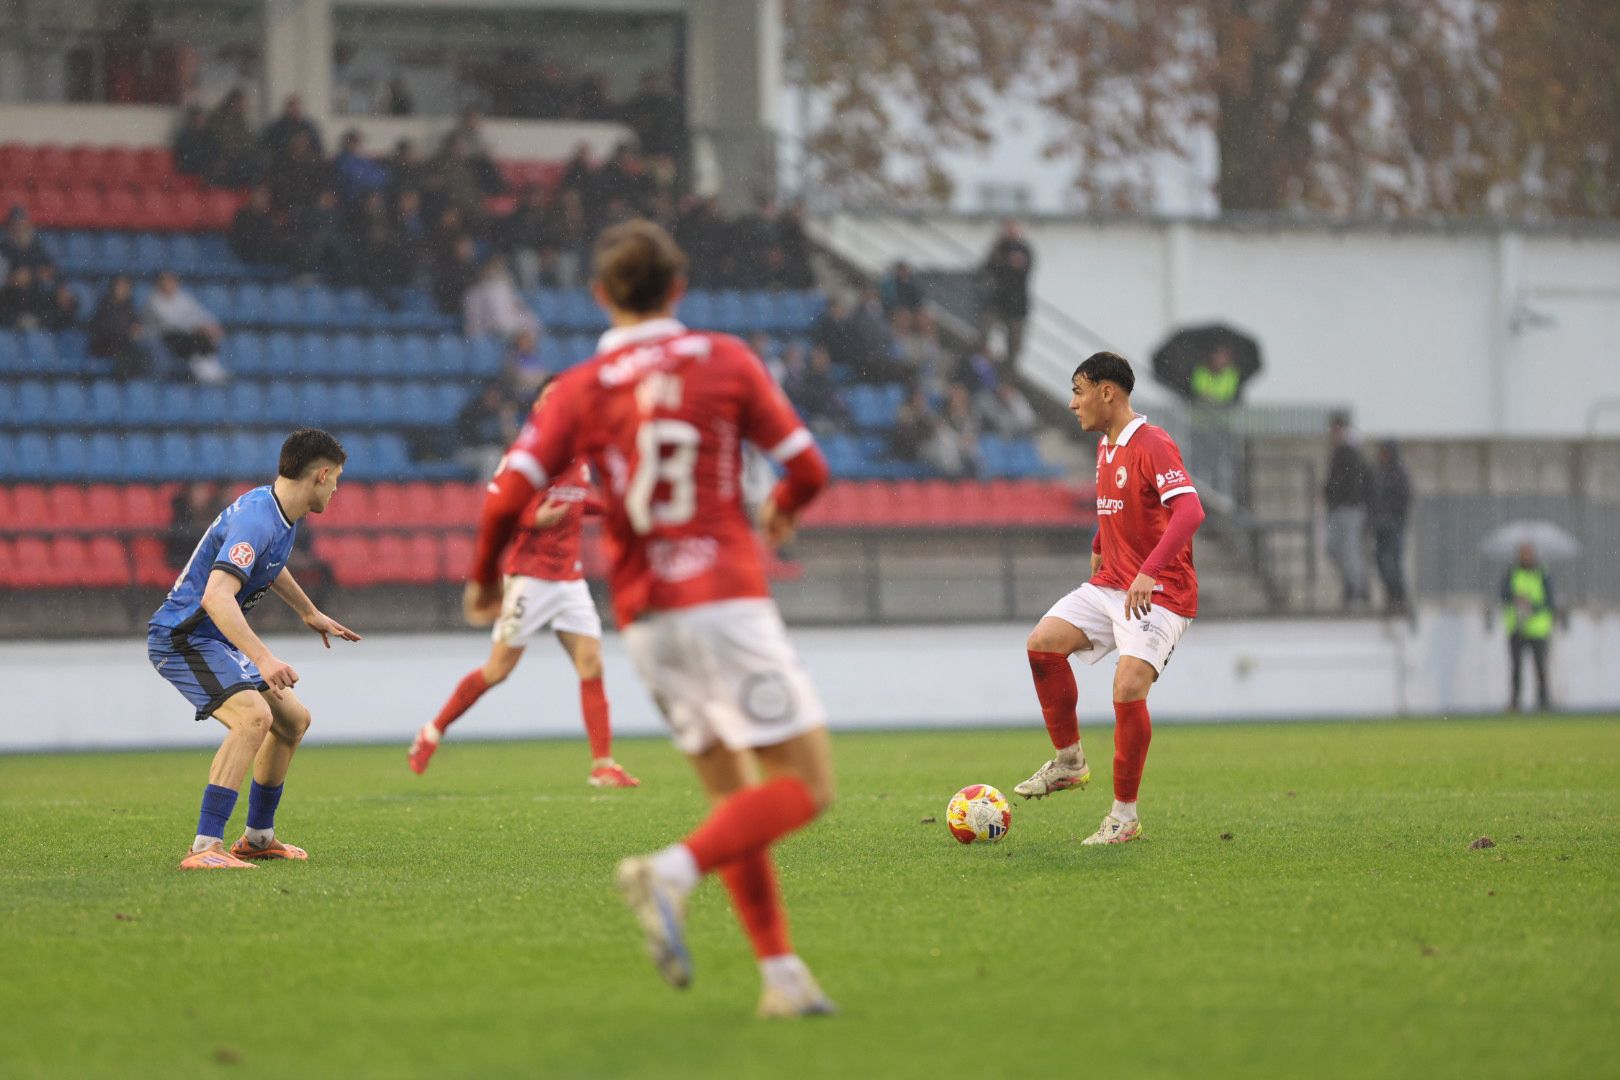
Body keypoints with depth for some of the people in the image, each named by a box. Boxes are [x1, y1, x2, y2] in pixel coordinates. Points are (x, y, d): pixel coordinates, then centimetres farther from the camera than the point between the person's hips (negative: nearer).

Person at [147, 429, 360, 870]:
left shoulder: (277, 511, 8)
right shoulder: (255, 520, -25)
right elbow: (216, 597, -39)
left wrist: (310, 613, 43)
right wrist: (263, 658, -47)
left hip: (217, 639, 11)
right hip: (182, 636, -11)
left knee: (293, 719, 19)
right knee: (254, 717, -31)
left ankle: (258, 838, 32)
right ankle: (205, 848, -35)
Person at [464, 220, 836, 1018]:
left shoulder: (580, 389, 4)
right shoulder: (724, 360, 1)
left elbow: (509, 494, -8)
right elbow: (807, 468, 3)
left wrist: (484, 578, 10)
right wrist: (779, 514, 26)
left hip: (645, 617, 4)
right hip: (724, 597, -4)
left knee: (734, 798, 14)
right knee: (805, 785, -3)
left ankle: (781, 975, 6)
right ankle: (670, 875, -24)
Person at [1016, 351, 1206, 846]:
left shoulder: (1152, 445, -16)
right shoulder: (1105, 446, 13)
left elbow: (1190, 510, -29)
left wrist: (1148, 572, -37)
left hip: (1159, 594, -9)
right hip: (1109, 585, 9)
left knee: (1129, 688, -21)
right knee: (1043, 641, -10)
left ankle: (1125, 816, -7)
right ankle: (1070, 762, 5)